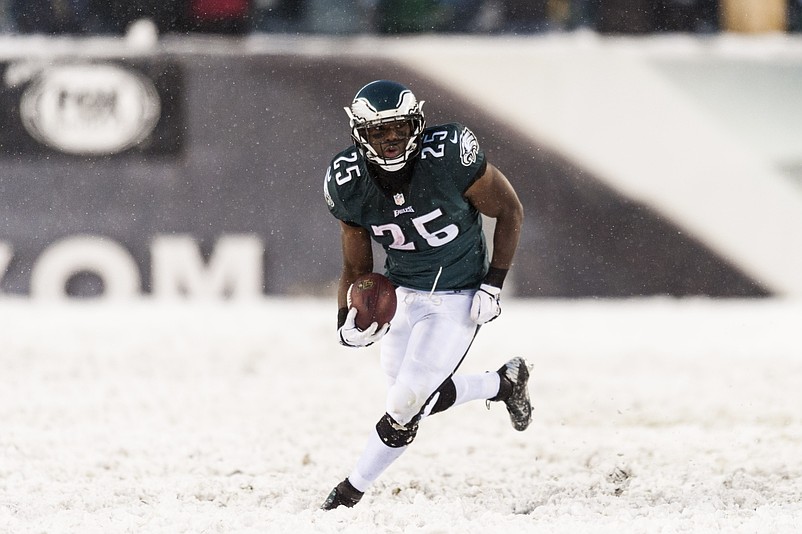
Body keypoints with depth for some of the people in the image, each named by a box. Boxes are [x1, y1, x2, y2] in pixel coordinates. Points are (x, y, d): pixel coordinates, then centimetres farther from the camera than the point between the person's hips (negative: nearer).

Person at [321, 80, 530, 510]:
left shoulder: (448, 157, -26)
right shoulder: (350, 185, -14)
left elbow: (509, 210, -10)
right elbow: (356, 270, 0)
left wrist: (493, 285, -13)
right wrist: (346, 322, -18)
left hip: (459, 298, -5)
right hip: (403, 292, 5)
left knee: (408, 404, -11)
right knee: (421, 399, 9)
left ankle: (351, 491, 13)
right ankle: (504, 383, 34)